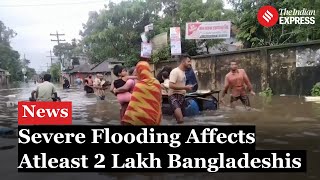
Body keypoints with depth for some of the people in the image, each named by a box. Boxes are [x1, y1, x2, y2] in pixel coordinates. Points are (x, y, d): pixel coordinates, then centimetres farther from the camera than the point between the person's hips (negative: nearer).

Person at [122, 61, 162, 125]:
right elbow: (159, 102, 9)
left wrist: (127, 120, -12)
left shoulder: (139, 86, -15)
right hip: (155, 118, 5)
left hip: (141, 119, -5)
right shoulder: (157, 83, -1)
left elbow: (133, 105, -16)